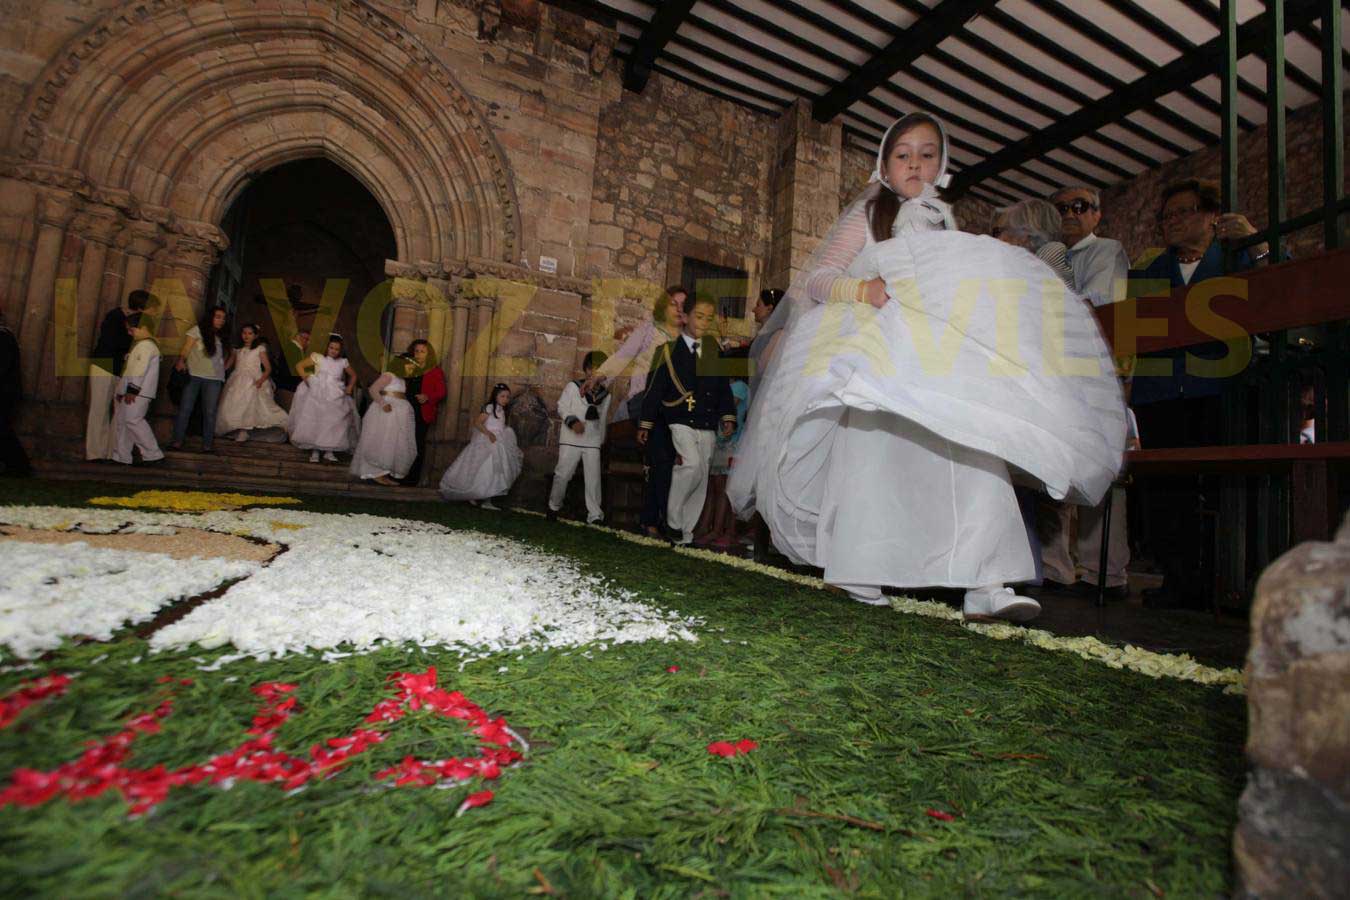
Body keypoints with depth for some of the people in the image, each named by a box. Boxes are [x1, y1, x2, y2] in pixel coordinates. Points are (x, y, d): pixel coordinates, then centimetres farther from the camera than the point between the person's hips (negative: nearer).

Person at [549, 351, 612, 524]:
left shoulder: (606, 394, 10)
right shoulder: (573, 386, -2)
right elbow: (562, 407, -4)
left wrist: (601, 439, 18)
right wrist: (573, 421, -20)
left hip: (593, 441, 3)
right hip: (571, 438, -3)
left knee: (593, 478, -1)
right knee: (563, 474, 2)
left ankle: (595, 514, 2)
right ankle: (554, 506, 22)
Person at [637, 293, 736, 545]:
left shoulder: (714, 349, 10)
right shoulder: (671, 349, -1)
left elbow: (723, 386, 15)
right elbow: (655, 388, -1)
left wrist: (727, 417, 5)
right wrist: (645, 424, -1)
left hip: (707, 426, 5)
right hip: (681, 422, -5)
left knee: (701, 480, 6)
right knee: (692, 465, -25)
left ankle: (686, 533, 18)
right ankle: (673, 519, -5)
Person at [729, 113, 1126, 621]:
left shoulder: (944, 221, 24)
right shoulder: (867, 216, 9)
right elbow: (815, 277, 0)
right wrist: (860, 289, -19)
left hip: (942, 359, 4)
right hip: (880, 358, -4)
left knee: (973, 453, -13)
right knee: (872, 453, -9)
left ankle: (985, 582, -16)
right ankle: (856, 570, 4)